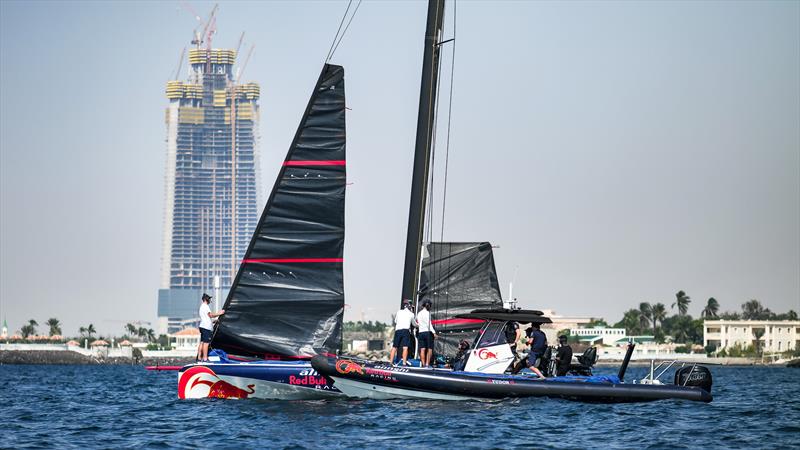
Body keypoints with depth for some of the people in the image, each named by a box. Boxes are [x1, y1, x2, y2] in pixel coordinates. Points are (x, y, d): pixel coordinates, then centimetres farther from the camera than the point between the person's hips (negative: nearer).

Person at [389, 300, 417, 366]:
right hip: (406, 330, -2)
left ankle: (391, 362, 6)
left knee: (394, 347, 9)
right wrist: (417, 324, 50)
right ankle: (404, 363, -22)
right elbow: (414, 324, 27)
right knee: (405, 347, -11)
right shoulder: (411, 314, 11)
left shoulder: (399, 312, 13)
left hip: (397, 330, 2)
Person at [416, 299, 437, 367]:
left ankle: (423, 364, -7)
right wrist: (434, 332, -13)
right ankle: (427, 364, -10)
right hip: (428, 332, -6)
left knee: (422, 349, -1)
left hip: (421, 333, 6)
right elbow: (429, 323, -12)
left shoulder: (419, 314, 16)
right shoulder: (427, 313, -5)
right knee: (429, 349, -3)